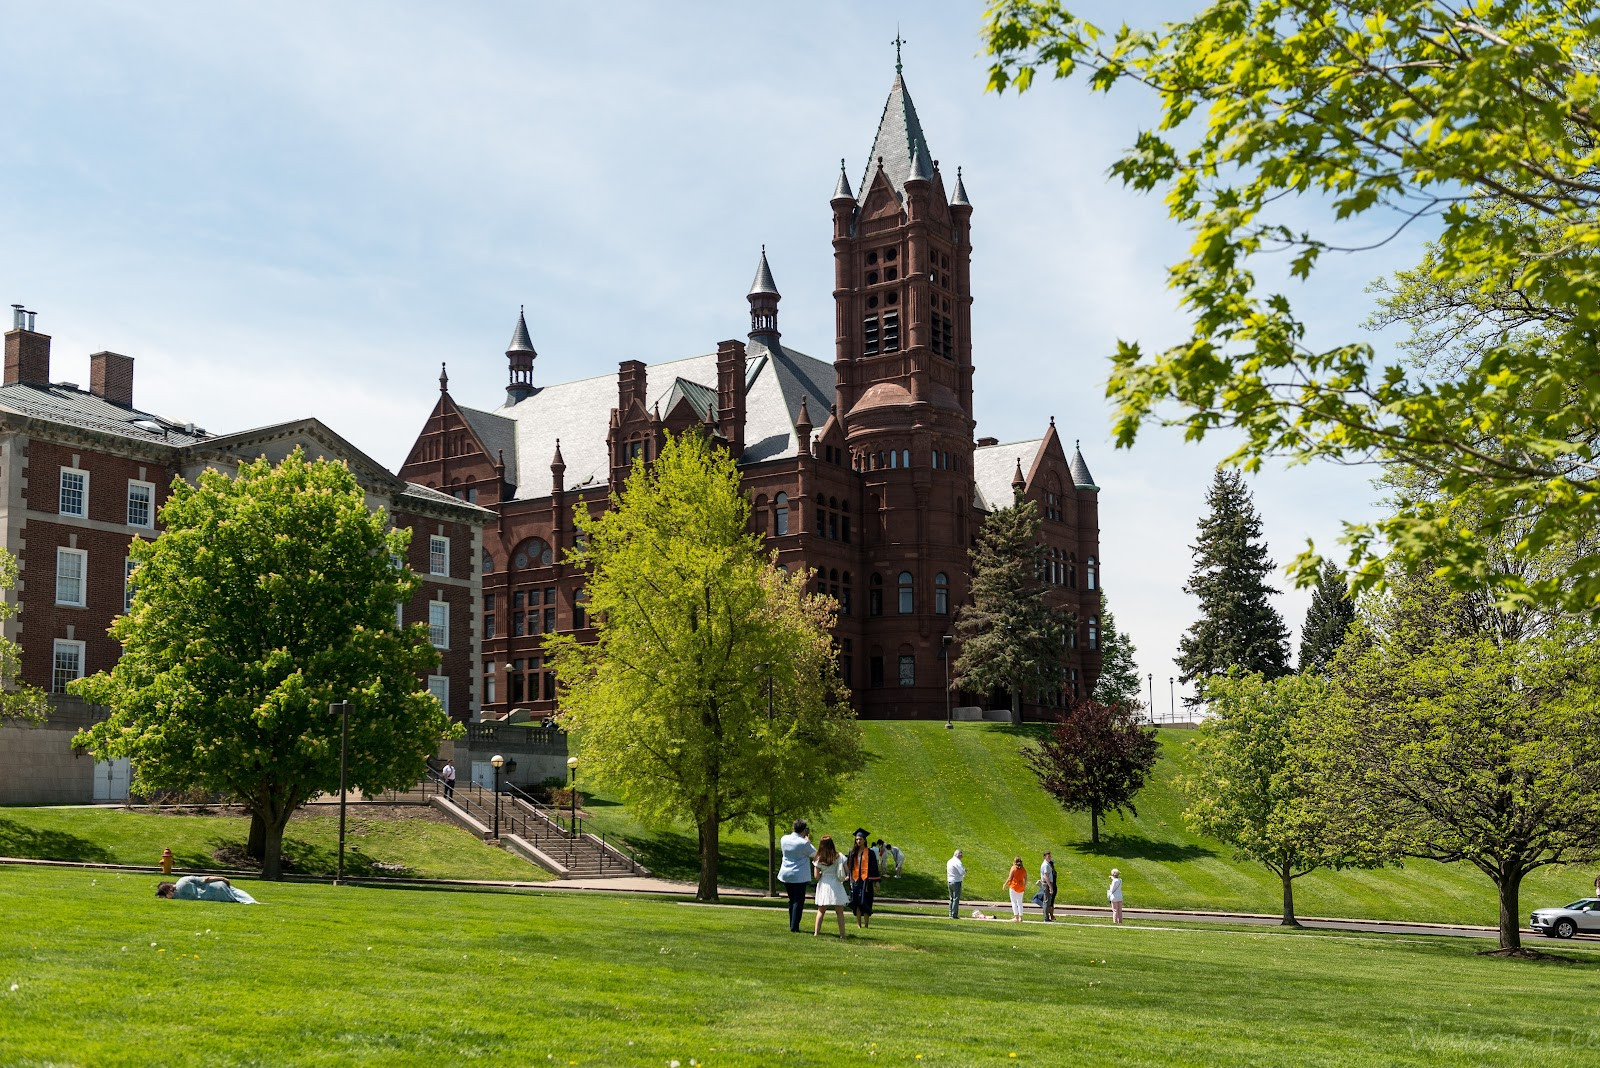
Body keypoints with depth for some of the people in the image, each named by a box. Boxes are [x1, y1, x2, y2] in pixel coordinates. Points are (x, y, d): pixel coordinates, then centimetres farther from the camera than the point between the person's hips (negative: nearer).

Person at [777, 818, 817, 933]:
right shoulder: (804, 843, -18)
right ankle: (794, 926, -2)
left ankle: (792, 925, 22)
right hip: (799, 876, -6)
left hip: (786, 876, 6)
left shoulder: (784, 839, 0)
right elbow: (814, 853, -4)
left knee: (792, 900, 18)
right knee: (798, 901, 1)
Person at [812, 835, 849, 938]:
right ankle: (842, 934, -1)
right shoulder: (839, 856, -4)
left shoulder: (819, 859, -4)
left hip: (824, 886, 0)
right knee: (839, 912, 4)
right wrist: (844, 878, 19)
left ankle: (816, 932, 5)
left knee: (821, 911, 11)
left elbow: (817, 877, -3)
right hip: (836, 885, 0)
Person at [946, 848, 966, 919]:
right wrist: (965, 871, 3)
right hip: (956, 882, -8)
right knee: (956, 899, -4)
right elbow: (962, 872, -21)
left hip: (949, 881, 8)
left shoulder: (949, 861, 12)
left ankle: (950, 914, 15)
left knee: (952, 899, 14)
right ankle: (954, 915, -5)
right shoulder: (957, 862, -15)